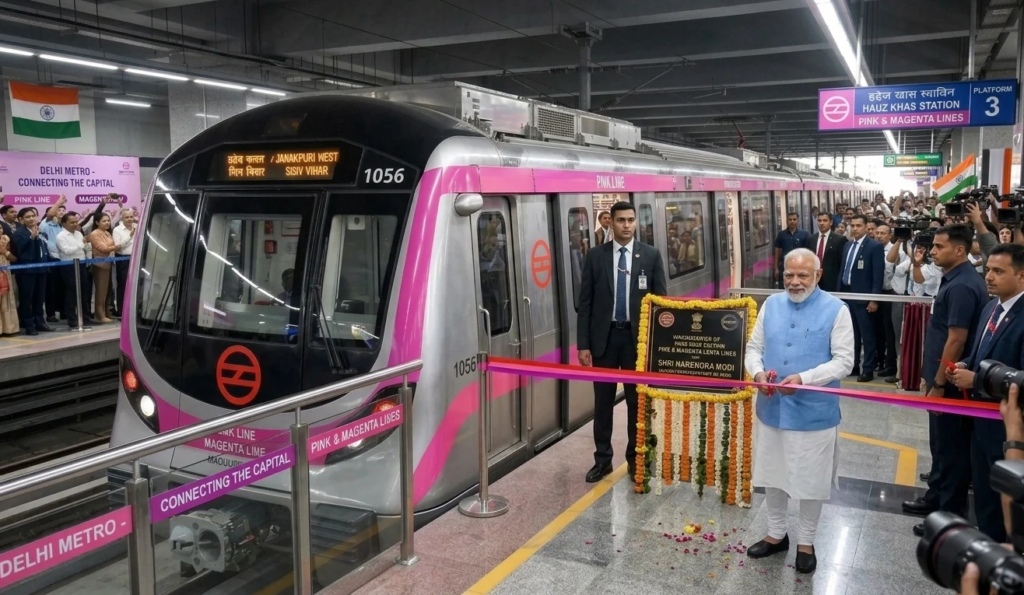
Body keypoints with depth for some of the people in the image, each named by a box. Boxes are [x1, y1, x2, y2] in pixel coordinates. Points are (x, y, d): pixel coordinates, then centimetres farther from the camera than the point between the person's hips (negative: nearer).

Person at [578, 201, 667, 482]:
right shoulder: (595, 256, 1)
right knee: (603, 401, 8)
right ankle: (602, 459, 21)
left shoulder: (651, 255, 1)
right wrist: (583, 344, -5)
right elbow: (585, 302, 0)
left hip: (638, 336, 0)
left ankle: (635, 459, 23)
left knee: (637, 401, 9)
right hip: (604, 336, 1)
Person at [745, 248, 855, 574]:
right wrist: (758, 372, -15)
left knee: (810, 480, 11)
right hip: (772, 409, 4)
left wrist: (804, 378, -25)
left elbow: (843, 361, -12)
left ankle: (806, 541, 31)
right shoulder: (771, 305, 5)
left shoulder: (836, 310, -9)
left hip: (814, 412, -4)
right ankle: (776, 533, 37)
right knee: (772, 474, 17)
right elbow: (754, 348, 7)